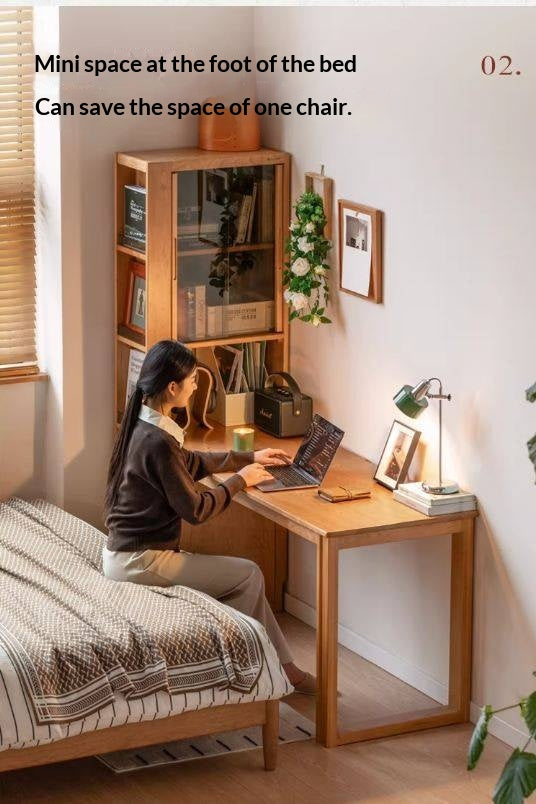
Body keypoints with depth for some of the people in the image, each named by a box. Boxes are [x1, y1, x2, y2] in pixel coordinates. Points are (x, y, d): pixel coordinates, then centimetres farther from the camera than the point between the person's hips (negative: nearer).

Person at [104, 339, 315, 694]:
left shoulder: (144, 425, 6)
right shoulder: (158, 442, -25)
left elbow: (190, 462, 23)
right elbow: (196, 509, -17)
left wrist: (249, 458, 23)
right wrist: (239, 480, -3)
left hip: (125, 553, 10)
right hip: (140, 562, -10)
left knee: (245, 577, 14)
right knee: (249, 575, 1)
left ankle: (283, 667, 18)